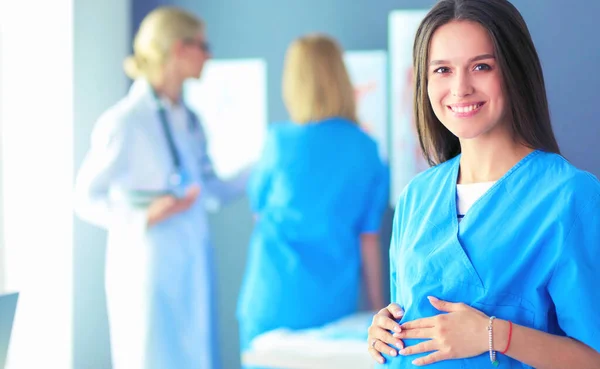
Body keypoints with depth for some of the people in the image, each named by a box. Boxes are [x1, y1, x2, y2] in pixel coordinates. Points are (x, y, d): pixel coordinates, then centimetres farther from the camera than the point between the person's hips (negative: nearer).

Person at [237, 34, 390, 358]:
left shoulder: (281, 140, -7)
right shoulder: (367, 150, -1)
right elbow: (369, 239, 3)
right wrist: (377, 306, 12)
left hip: (275, 302, -2)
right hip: (334, 305, 3)